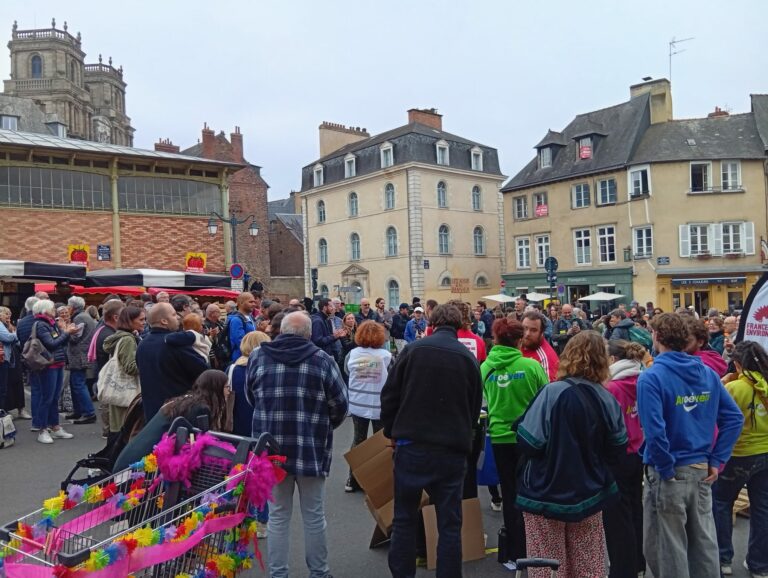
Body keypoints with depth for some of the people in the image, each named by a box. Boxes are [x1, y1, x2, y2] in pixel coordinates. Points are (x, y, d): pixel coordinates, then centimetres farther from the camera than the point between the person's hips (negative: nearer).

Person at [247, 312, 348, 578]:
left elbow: (250, 395, 16)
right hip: (311, 450, -1)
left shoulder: (257, 357, 2)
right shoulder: (322, 360, -7)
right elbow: (340, 404, -3)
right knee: (314, 516, 13)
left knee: (277, 516, 14)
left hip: (271, 450, 2)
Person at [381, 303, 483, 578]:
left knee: (404, 518, 13)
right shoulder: (469, 358, 2)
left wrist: (392, 432, 12)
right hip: (453, 449, 1)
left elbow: (389, 395, -1)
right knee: (449, 523, 10)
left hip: (412, 445, -1)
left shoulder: (413, 349, -4)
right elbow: (475, 408, 10)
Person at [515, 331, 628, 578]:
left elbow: (528, 442, -20)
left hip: (547, 494, -4)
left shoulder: (553, 393, -21)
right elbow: (616, 449, 5)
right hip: (589, 494, 4)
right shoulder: (607, 399, -6)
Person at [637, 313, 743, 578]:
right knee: (704, 543, 19)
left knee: (668, 550, 8)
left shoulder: (651, 377, -18)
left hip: (668, 474, -6)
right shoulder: (708, 373, 3)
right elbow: (734, 418, 5)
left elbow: (654, 431, -26)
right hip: (701, 471, 6)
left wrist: (667, 470, -13)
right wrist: (716, 460, 6)